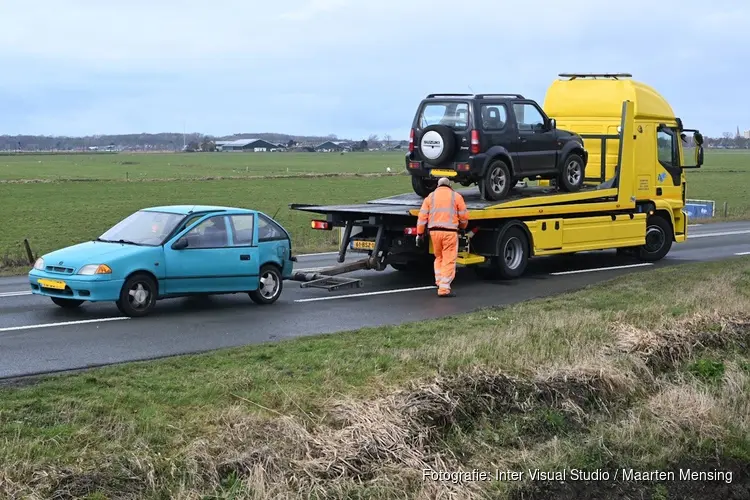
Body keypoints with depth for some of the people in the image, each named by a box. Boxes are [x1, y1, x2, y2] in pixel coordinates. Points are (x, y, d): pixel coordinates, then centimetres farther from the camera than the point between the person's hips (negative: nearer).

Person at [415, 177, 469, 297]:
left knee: (439, 258, 22)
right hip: (450, 232, -3)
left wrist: (420, 234, 8)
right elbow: (464, 217, 5)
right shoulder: (456, 196, 6)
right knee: (448, 260, -1)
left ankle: (439, 281, 23)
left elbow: (422, 217, 5)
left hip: (434, 231, 3)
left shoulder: (430, 197, 11)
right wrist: (462, 227, 25)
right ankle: (444, 288, -6)